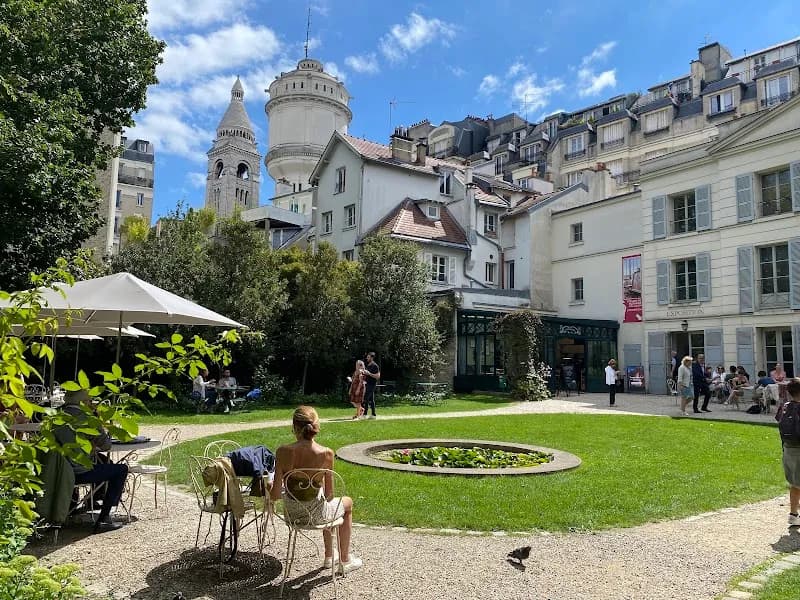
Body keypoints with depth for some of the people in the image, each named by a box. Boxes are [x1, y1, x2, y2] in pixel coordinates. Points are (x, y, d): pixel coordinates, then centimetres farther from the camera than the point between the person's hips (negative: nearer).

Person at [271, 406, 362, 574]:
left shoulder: (283, 452, -16)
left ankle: (329, 556, 52)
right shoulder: (326, 453, -21)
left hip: (291, 512, 4)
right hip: (315, 514, -3)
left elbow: (275, 494, -13)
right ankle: (345, 561, 39)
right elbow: (329, 494, -13)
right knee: (347, 503, 31)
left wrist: (269, 489, 9)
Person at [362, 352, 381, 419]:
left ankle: (365, 414, -10)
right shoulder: (368, 366, 16)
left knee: (366, 399, -13)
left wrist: (369, 374, -23)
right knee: (371, 399, 9)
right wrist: (365, 374, 7)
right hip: (368, 384, 9)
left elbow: (378, 376, -18)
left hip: (372, 384, -9)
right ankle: (373, 414, 12)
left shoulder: (375, 366, -11)